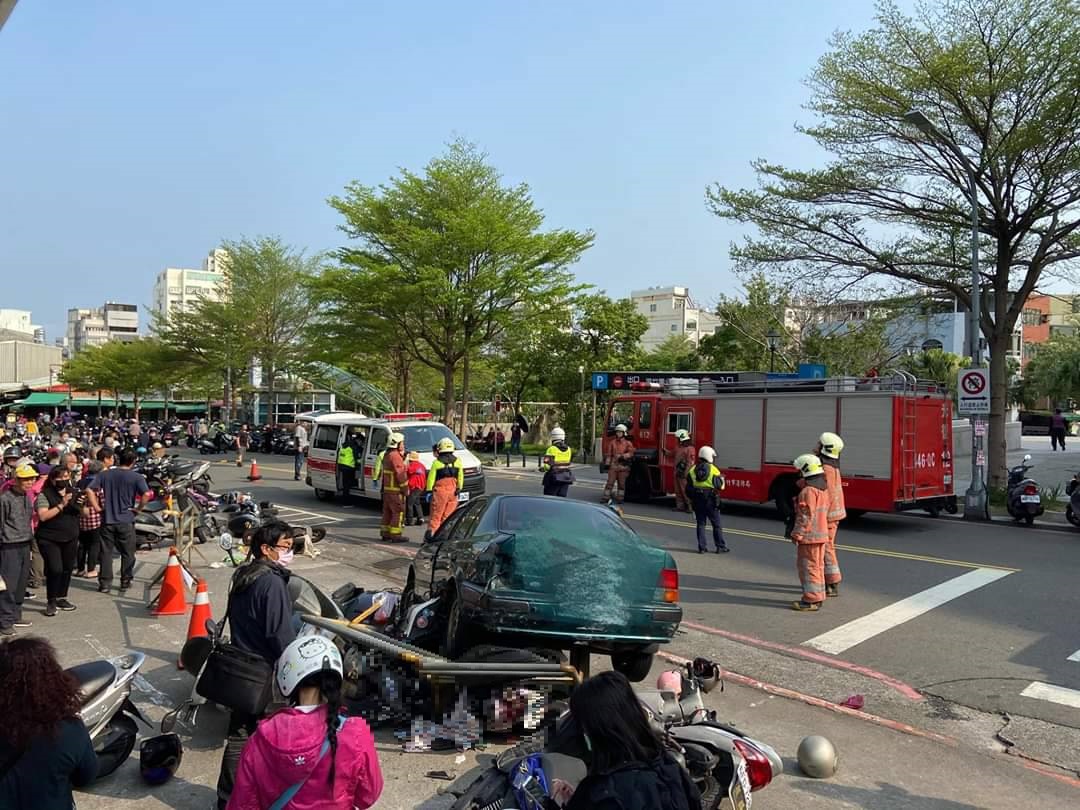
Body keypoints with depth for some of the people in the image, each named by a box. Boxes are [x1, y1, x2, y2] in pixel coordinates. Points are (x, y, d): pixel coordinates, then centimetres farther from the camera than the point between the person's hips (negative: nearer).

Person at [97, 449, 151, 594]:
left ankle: (104, 583, 9)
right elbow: (146, 494, -20)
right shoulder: (136, 477, -7)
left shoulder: (105, 475, 3)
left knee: (106, 552, 8)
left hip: (108, 520, 2)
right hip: (126, 521, -2)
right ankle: (125, 581, 18)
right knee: (127, 553, 11)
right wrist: (138, 508, -7)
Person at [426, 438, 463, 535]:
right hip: (452, 491, 2)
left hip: (439, 491, -2)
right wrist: (459, 489, 9)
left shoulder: (436, 462, -3)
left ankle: (432, 532, -4)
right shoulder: (457, 461, 5)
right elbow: (461, 477, 4)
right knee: (448, 515, 7)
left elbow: (431, 478, -4)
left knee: (436, 515, 4)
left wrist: (429, 491, 0)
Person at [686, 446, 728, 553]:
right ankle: (720, 547, 9)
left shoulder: (692, 470, 2)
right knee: (716, 524, 6)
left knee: (701, 524, 9)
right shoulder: (713, 470, -8)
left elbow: (689, 488, 3)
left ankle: (702, 547, 8)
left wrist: (692, 499, 15)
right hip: (711, 500, -3)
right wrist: (721, 478, 15)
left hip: (697, 501, 3)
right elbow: (720, 486, -5)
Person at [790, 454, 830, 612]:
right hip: (822, 534, 10)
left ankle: (811, 600, 0)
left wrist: (797, 534, -15)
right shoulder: (824, 488, 11)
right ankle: (817, 597, 22)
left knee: (808, 566, -3)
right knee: (817, 566, 15)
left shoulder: (808, 491, -19)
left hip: (810, 535, -10)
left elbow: (805, 516, -20)